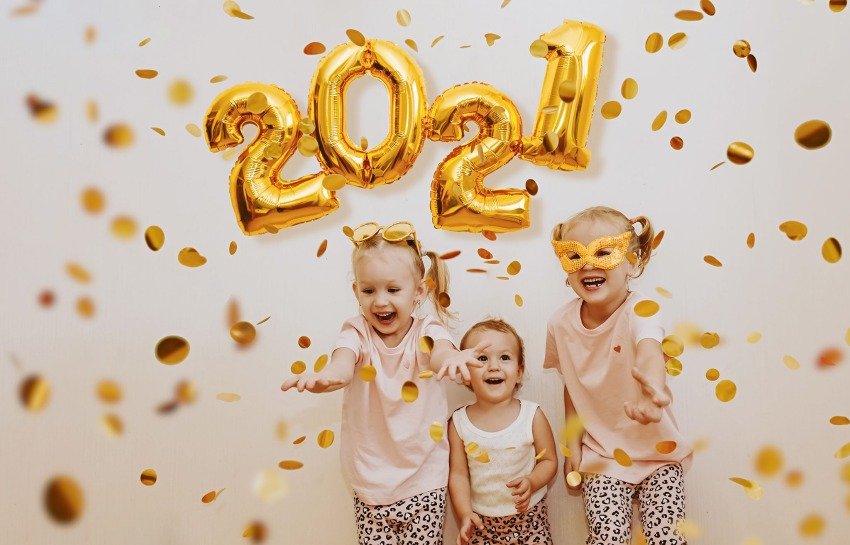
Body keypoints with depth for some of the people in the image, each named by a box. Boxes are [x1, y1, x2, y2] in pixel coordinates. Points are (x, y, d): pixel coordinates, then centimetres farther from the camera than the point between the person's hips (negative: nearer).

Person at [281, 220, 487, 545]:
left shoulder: (427, 332, -8)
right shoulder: (357, 333, -8)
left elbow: (439, 352, -32)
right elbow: (344, 360, -30)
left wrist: (452, 357, -58)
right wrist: (329, 375, -56)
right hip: (370, 480, 1)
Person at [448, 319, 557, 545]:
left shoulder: (532, 416, -12)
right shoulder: (459, 422, -10)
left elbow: (549, 461, -3)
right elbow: (458, 473, -5)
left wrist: (531, 482, -20)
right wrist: (465, 514, -15)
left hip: (528, 516, 0)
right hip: (481, 521, 1)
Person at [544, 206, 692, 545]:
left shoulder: (639, 311, -22)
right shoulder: (561, 324, -9)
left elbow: (649, 351, -45)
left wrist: (653, 384, -67)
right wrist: (573, 445, 3)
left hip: (657, 451, -2)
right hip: (602, 456, 2)